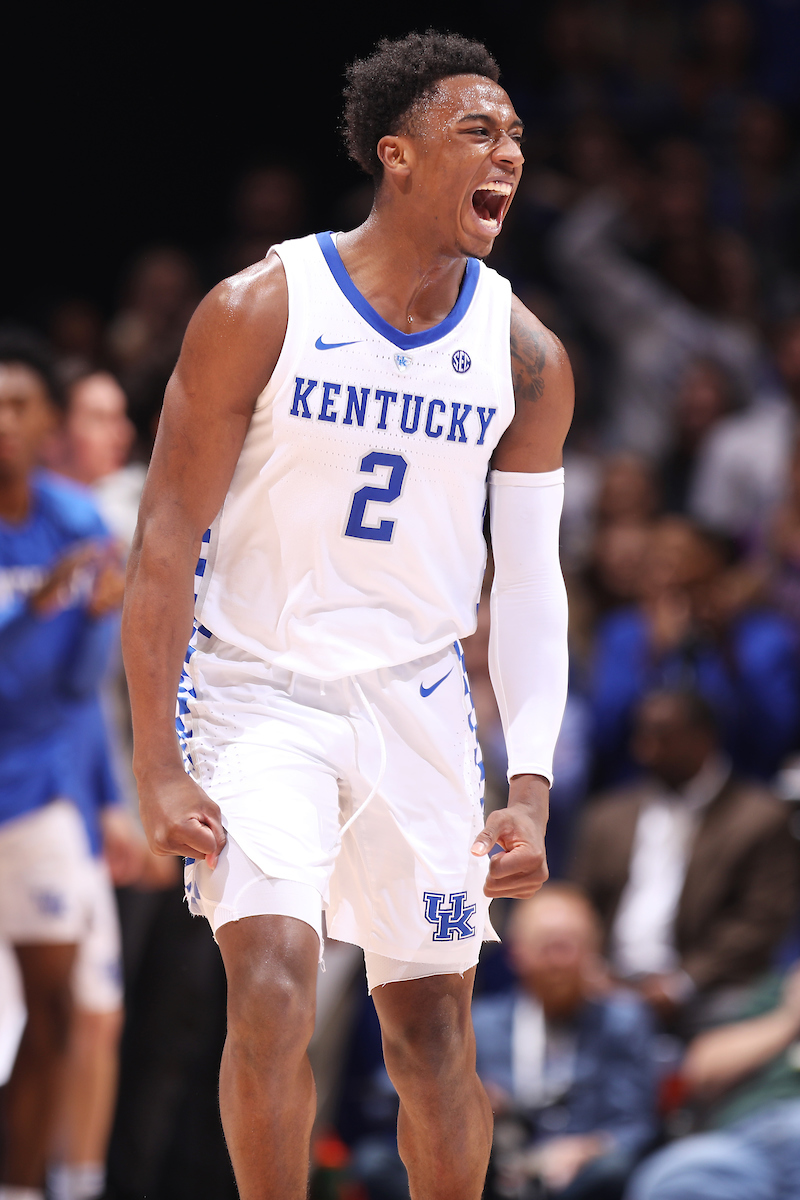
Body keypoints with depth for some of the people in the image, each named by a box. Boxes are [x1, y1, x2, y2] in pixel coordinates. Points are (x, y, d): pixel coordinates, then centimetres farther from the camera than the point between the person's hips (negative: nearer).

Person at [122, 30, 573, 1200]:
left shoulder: (525, 357, -2)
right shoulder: (259, 311, -12)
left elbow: (531, 583, 3)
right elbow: (166, 543, -10)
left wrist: (531, 787, -7)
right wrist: (159, 771, -15)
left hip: (417, 704, 4)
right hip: (260, 692, -3)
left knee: (434, 1029, 6)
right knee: (272, 986, -20)